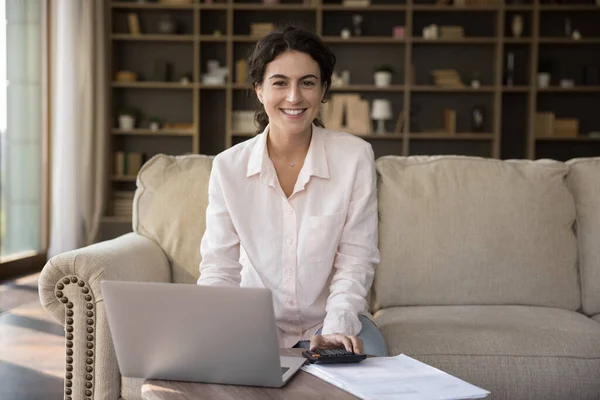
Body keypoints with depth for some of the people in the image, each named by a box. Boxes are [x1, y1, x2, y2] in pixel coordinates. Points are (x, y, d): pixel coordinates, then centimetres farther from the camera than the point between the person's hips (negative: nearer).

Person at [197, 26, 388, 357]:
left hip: (329, 320, 0)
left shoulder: (355, 156, -9)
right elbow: (219, 267, -5)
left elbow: (356, 258, -9)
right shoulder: (228, 167, -6)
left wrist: (337, 327, -23)